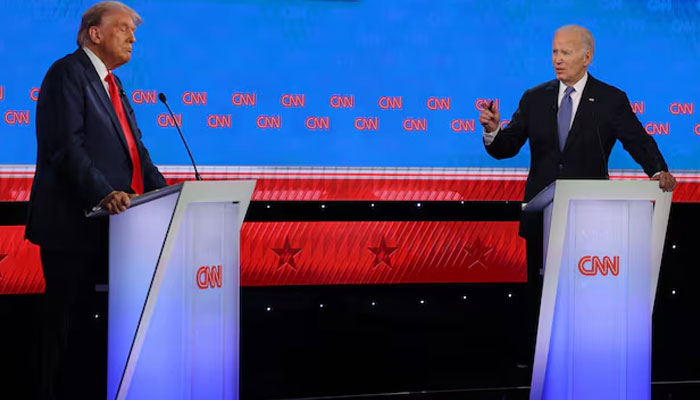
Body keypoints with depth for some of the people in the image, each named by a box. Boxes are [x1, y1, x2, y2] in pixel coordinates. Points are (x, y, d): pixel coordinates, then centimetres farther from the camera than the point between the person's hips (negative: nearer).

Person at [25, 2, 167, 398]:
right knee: (68, 322, -4)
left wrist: (164, 193, 4)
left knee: (87, 322, 10)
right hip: (72, 223, -9)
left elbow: (135, 147, 19)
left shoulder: (112, 84, 21)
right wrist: (103, 194, -29)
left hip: (104, 225, 9)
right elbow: (66, 145, -19)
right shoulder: (68, 73, -8)